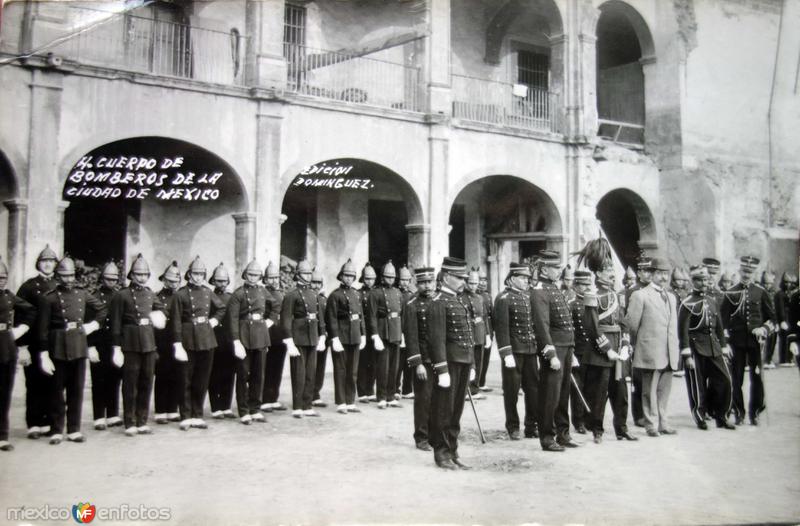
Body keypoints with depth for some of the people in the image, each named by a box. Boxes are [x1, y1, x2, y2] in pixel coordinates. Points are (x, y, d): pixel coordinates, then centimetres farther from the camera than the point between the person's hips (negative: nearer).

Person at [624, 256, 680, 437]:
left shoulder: (671, 297, 18)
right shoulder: (640, 295, -5)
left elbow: (673, 326, 21)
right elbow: (631, 324, -4)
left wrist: (675, 350, 16)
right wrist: (637, 344, 5)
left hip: (669, 354, 6)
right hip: (650, 352, -6)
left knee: (664, 390, 11)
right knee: (650, 390, 1)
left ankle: (663, 423, 20)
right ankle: (651, 425, 9)